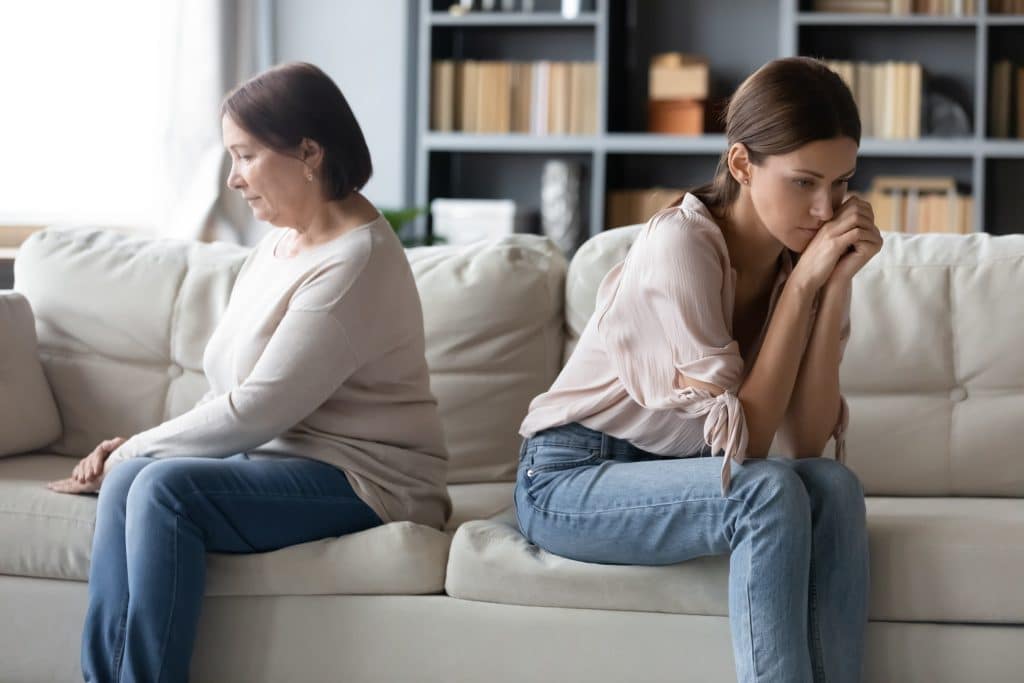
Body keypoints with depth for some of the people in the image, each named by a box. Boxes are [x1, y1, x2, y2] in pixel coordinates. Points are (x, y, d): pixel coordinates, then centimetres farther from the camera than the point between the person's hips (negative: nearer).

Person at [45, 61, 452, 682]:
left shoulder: (355, 262, -17)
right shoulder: (276, 243, 12)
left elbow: (255, 410, -19)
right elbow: (233, 393, 13)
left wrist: (135, 448, -9)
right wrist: (135, 452, -2)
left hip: (363, 476, -8)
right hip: (275, 458, 8)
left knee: (166, 487, -27)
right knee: (129, 478, -19)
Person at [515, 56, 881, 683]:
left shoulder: (803, 257, -4)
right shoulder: (681, 245, -22)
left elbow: (807, 441, -13)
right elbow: (743, 443, -24)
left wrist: (837, 285, -20)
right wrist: (803, 284, -25)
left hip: (673, 475, 6)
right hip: (569, 481, -6)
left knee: (835, 487, -22)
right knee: (768, 493, -30)